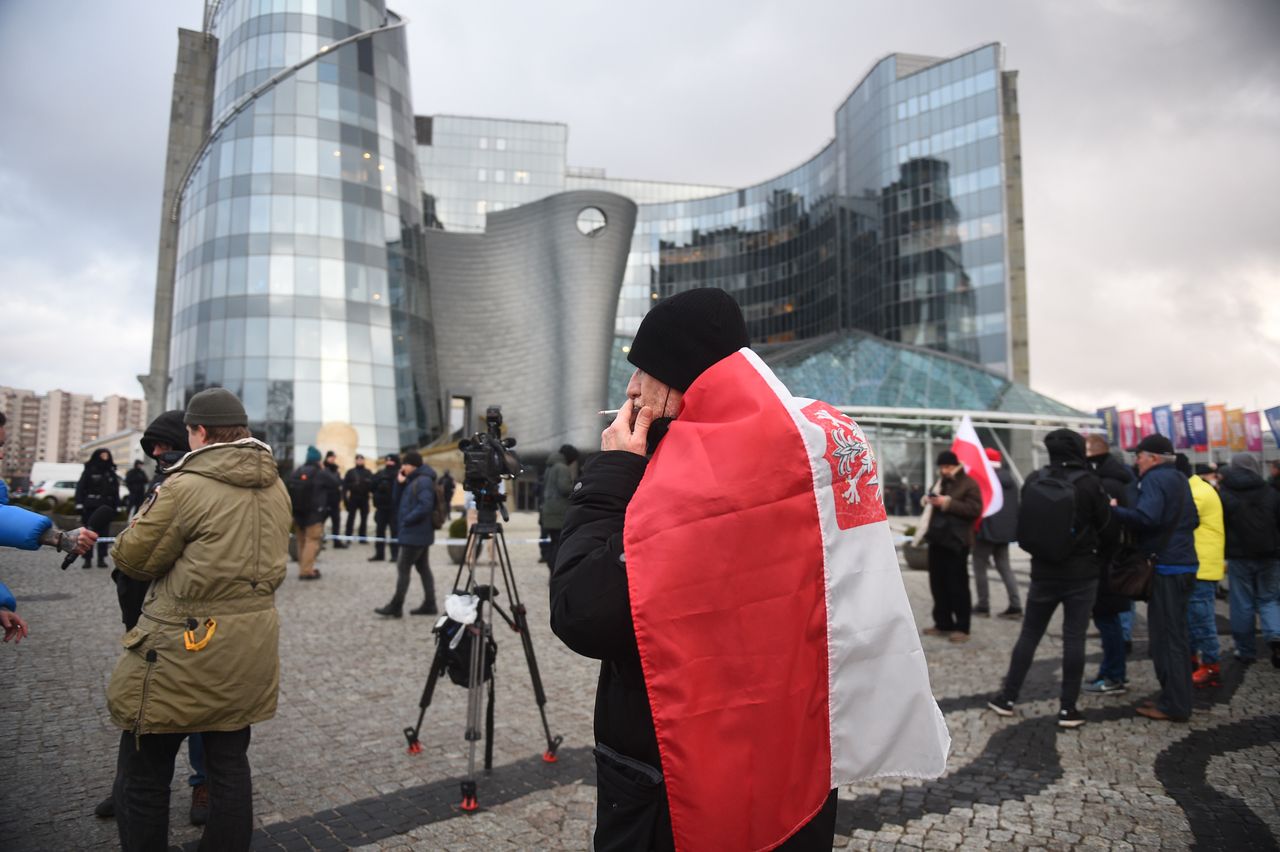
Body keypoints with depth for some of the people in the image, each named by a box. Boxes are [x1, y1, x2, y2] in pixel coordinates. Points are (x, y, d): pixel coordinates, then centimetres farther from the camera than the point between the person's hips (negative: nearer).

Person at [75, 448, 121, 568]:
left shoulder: (111, 473, 10)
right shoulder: (89, 471, 1)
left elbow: (116, 491, 12)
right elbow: (80, 488, -2)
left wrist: (117, 507, 6)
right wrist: (79, 504, -10)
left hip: (106, 508, 3)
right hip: (90, 508, -3)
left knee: (104, 533, 5)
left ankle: (101, 559, 12)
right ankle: (87, 559, 7)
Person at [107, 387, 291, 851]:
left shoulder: (185, 486, -15)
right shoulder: (276, 487, 5)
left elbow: (134, 557, -6)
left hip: (184, 647, -6)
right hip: (251, 645, 6)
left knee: (144, 775, 10)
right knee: (230, 764, 15)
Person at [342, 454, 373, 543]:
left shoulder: (368, 472, 6)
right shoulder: (350, 472, 2)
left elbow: (372, 483, -4)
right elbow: (345, 485, -3)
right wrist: (345, 497, -11)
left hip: (364, 498, 2)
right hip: (353, 498, -2)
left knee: (364, 518, 7)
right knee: (351, 518, 2)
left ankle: (363, 537, 15)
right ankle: (348, 538, 7)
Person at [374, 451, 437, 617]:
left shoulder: (423, 480, -15)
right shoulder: (412, 480, 15)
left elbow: (425, 505, -24)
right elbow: (397, 500, 16)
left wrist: (407, 520, -18)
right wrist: (399, 483, 2)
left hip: (415, 533, -10)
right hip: (419, 533, 10)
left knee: (403, 568, -5)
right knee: (423, 567, 10)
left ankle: (396, 606, 0)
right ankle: (430, 604, 15)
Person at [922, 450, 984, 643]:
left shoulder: (968, 483, -6)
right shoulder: (941, 482, 18)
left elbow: (975, 509, -18)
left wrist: (948, 503, -21)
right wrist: (930, 500, 6)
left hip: (956, 541, -8)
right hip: (938, 538, 8)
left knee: (957, 585, -5)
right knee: (938, 583, 9)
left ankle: (962, 627, 2)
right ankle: (943, 623, 18)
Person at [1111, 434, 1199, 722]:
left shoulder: (1155, 479, -14)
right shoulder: (1179, 479, 16)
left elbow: (1145, 517, -28)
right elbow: (1193, 520, 23)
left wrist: (1114, 510, -16)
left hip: (1166, 567, -10)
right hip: (1183, 563, 10)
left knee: (1166, 636, -4)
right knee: (1176, 634, 15)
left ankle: (1173, 706, 0)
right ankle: (1177, 698, 22)